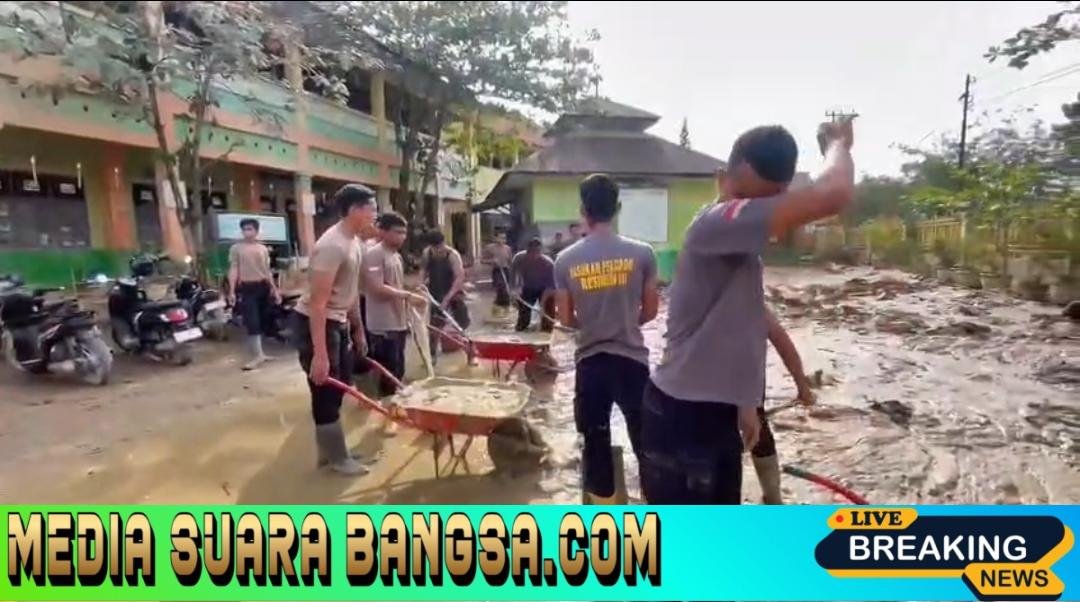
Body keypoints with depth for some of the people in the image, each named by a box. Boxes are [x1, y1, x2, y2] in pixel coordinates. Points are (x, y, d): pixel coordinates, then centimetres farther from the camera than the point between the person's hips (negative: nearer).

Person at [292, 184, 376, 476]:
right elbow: (317, 302, -28)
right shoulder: (332, 245, -25)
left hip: (338, 322, 10)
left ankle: (329, 450, 33)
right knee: (326, 393, 2)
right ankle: (337, 458, 17)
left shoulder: (355, 242, 6)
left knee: (339, 388, 18)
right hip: (315, 323, -10)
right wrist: (319, 354, -29)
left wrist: (358, 330, 20)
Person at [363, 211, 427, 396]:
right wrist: (408, 296, -21)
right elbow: (377, 288, -22)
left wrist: (407, 314, 17)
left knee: (398, 373, 16)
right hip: (383, 327, -9)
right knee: (388, 376, -1)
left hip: (399, 323, 9)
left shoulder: (397, 256, 14)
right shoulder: (374, 255, -14)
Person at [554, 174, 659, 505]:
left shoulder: (566, 260, -4)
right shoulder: (641, 253, -7)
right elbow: (650, 310, 1)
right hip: (631, 359, -1)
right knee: (645, 441, 13)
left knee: (596, 444, 12)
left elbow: (566, 319, 2)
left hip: (589, 361, 1)